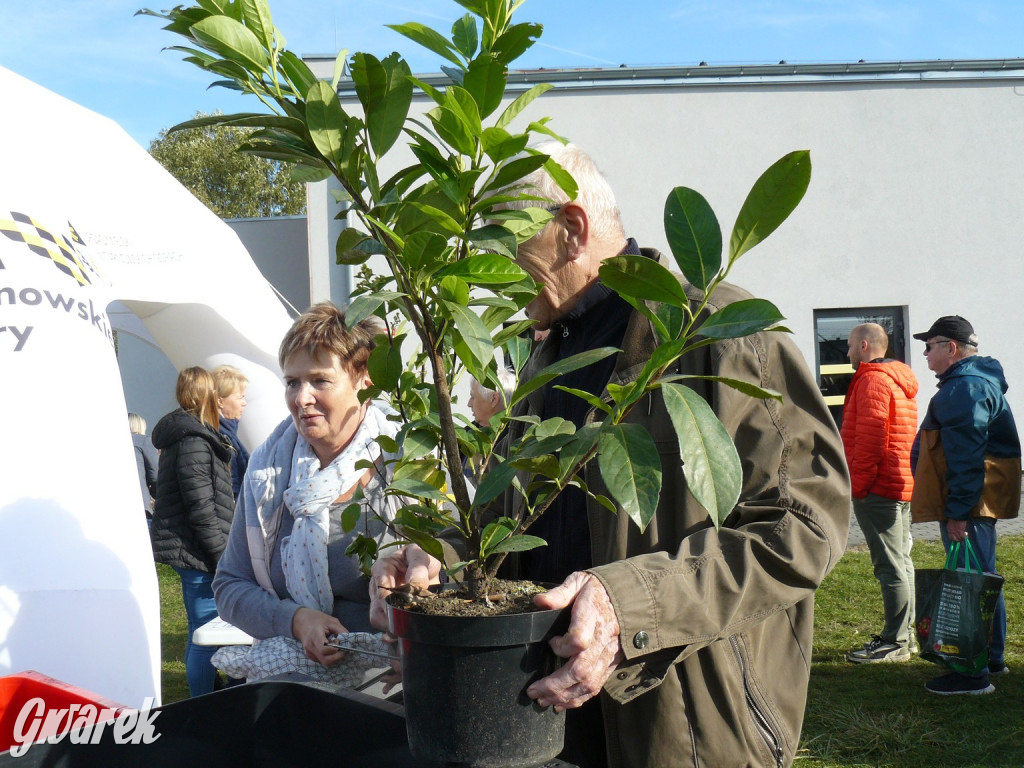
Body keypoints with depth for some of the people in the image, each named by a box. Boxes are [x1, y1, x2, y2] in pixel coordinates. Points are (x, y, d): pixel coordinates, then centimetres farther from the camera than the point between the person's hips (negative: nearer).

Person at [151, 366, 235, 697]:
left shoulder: (186, 433, 16)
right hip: (197, 556, -11)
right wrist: (222, 557, -18)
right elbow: (201, 508, -21)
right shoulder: (193, 440, -16)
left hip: (194, 556, 11)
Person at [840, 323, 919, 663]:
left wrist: (857, 485, -15)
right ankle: (903, 633, 23)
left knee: (889, 564, -8)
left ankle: (895, 642, -5)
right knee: (901, 560, 15)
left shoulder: (872, 381, -14)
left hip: (878, 488, -11)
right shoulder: (899, 380, 18)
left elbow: (869, 440, -20)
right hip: (903, 484, 11)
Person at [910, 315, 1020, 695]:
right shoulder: (978, 381, 18)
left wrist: (957, 512, -25)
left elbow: (966, 457, -24)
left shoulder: (964, 387, -18)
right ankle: (992, 659, 30)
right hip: (980, 503, 11)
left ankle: (974, 674, -4)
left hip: (968, 504, -11)